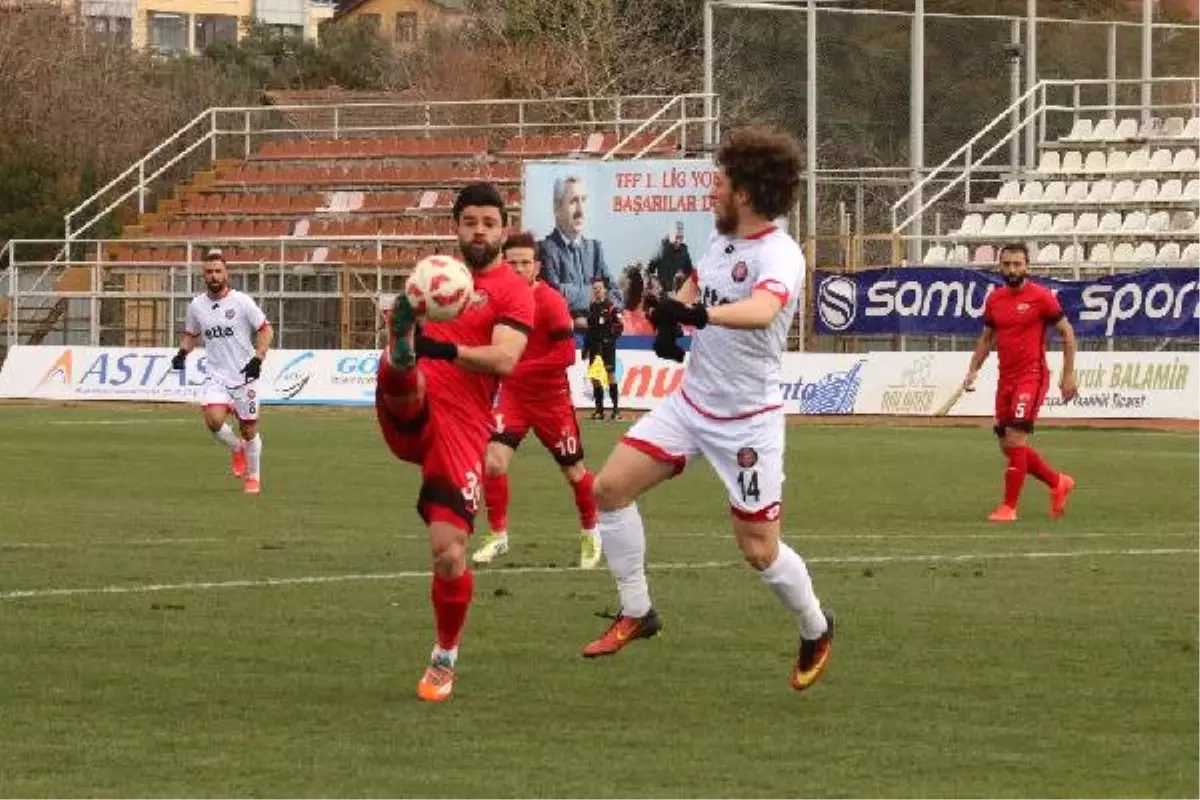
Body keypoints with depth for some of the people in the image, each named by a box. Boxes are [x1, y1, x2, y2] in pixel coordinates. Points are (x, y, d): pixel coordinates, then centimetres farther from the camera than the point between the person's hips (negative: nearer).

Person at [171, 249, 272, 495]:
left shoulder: (242, 302, -8)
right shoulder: (196, 305, 3)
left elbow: (265, 330, -3)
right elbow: (192, 334, 19)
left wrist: (257, 359, -16)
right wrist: (182, 353, -1)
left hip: (244, 375, -2)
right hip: (216, 376, 2)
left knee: (248, 429, 4)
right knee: (213, 419, -21)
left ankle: (253, 477, 26)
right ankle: (237, 449, 10)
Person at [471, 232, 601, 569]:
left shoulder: (550, 301, -17)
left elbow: (566, 353, -22)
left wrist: (519, 368, -24)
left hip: (551, 398, -4)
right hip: (512, 394, 4)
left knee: (573, 471, 10)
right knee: (494, 462, -14)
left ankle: (590, 534, 33)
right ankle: (498, 536, 0)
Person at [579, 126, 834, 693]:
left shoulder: (779, 254, -23)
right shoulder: (720, 241, 3)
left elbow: (762, 309, -46)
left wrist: (698, 314, -62)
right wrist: (669, 322, 6)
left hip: (746, 422, -7)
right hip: (690, 402, 8)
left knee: (759, 549, -2)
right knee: (610, 486, -4)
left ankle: (815, 630, 27)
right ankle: (635, 613, 10)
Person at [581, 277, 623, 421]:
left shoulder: (612, 307, -4)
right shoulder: (591, 308, 15)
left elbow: (619, 327, -8)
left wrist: (611, 338, -21)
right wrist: (585, 348, 19)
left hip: (607, 345, -6)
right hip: (594, 347, 6)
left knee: (610, 375, -11)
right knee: (595, 378, 6)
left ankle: (616, 409, -11)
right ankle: (599, 410, 12)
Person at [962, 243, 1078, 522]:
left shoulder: (1041, 297, -8)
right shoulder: (994, 299, 9)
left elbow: (1067, 333, -2)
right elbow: (987, 338, 21)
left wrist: (1068, 375, -5)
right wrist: (973, 370, 8)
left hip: (1032, 376, -7)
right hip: (1006, 379, 7)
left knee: (1015, 440, -15)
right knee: (1008, 446, 10)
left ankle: (1009, 507, -9)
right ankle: (1058, 483, 29)